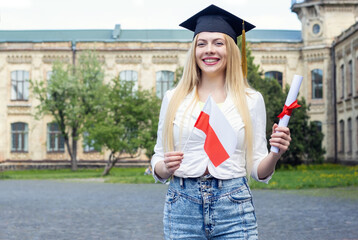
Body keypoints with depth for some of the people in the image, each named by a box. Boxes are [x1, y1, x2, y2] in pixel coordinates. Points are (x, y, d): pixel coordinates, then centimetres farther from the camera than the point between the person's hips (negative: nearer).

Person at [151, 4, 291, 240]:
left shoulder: (251, 100, 3)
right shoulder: (173, 98, 5)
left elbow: (259, 171, 5)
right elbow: (158, 161, 8)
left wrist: (275, 153, -15)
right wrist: (166, 167, -13)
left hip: (233, 208, -1)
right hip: (183, 209, 1)